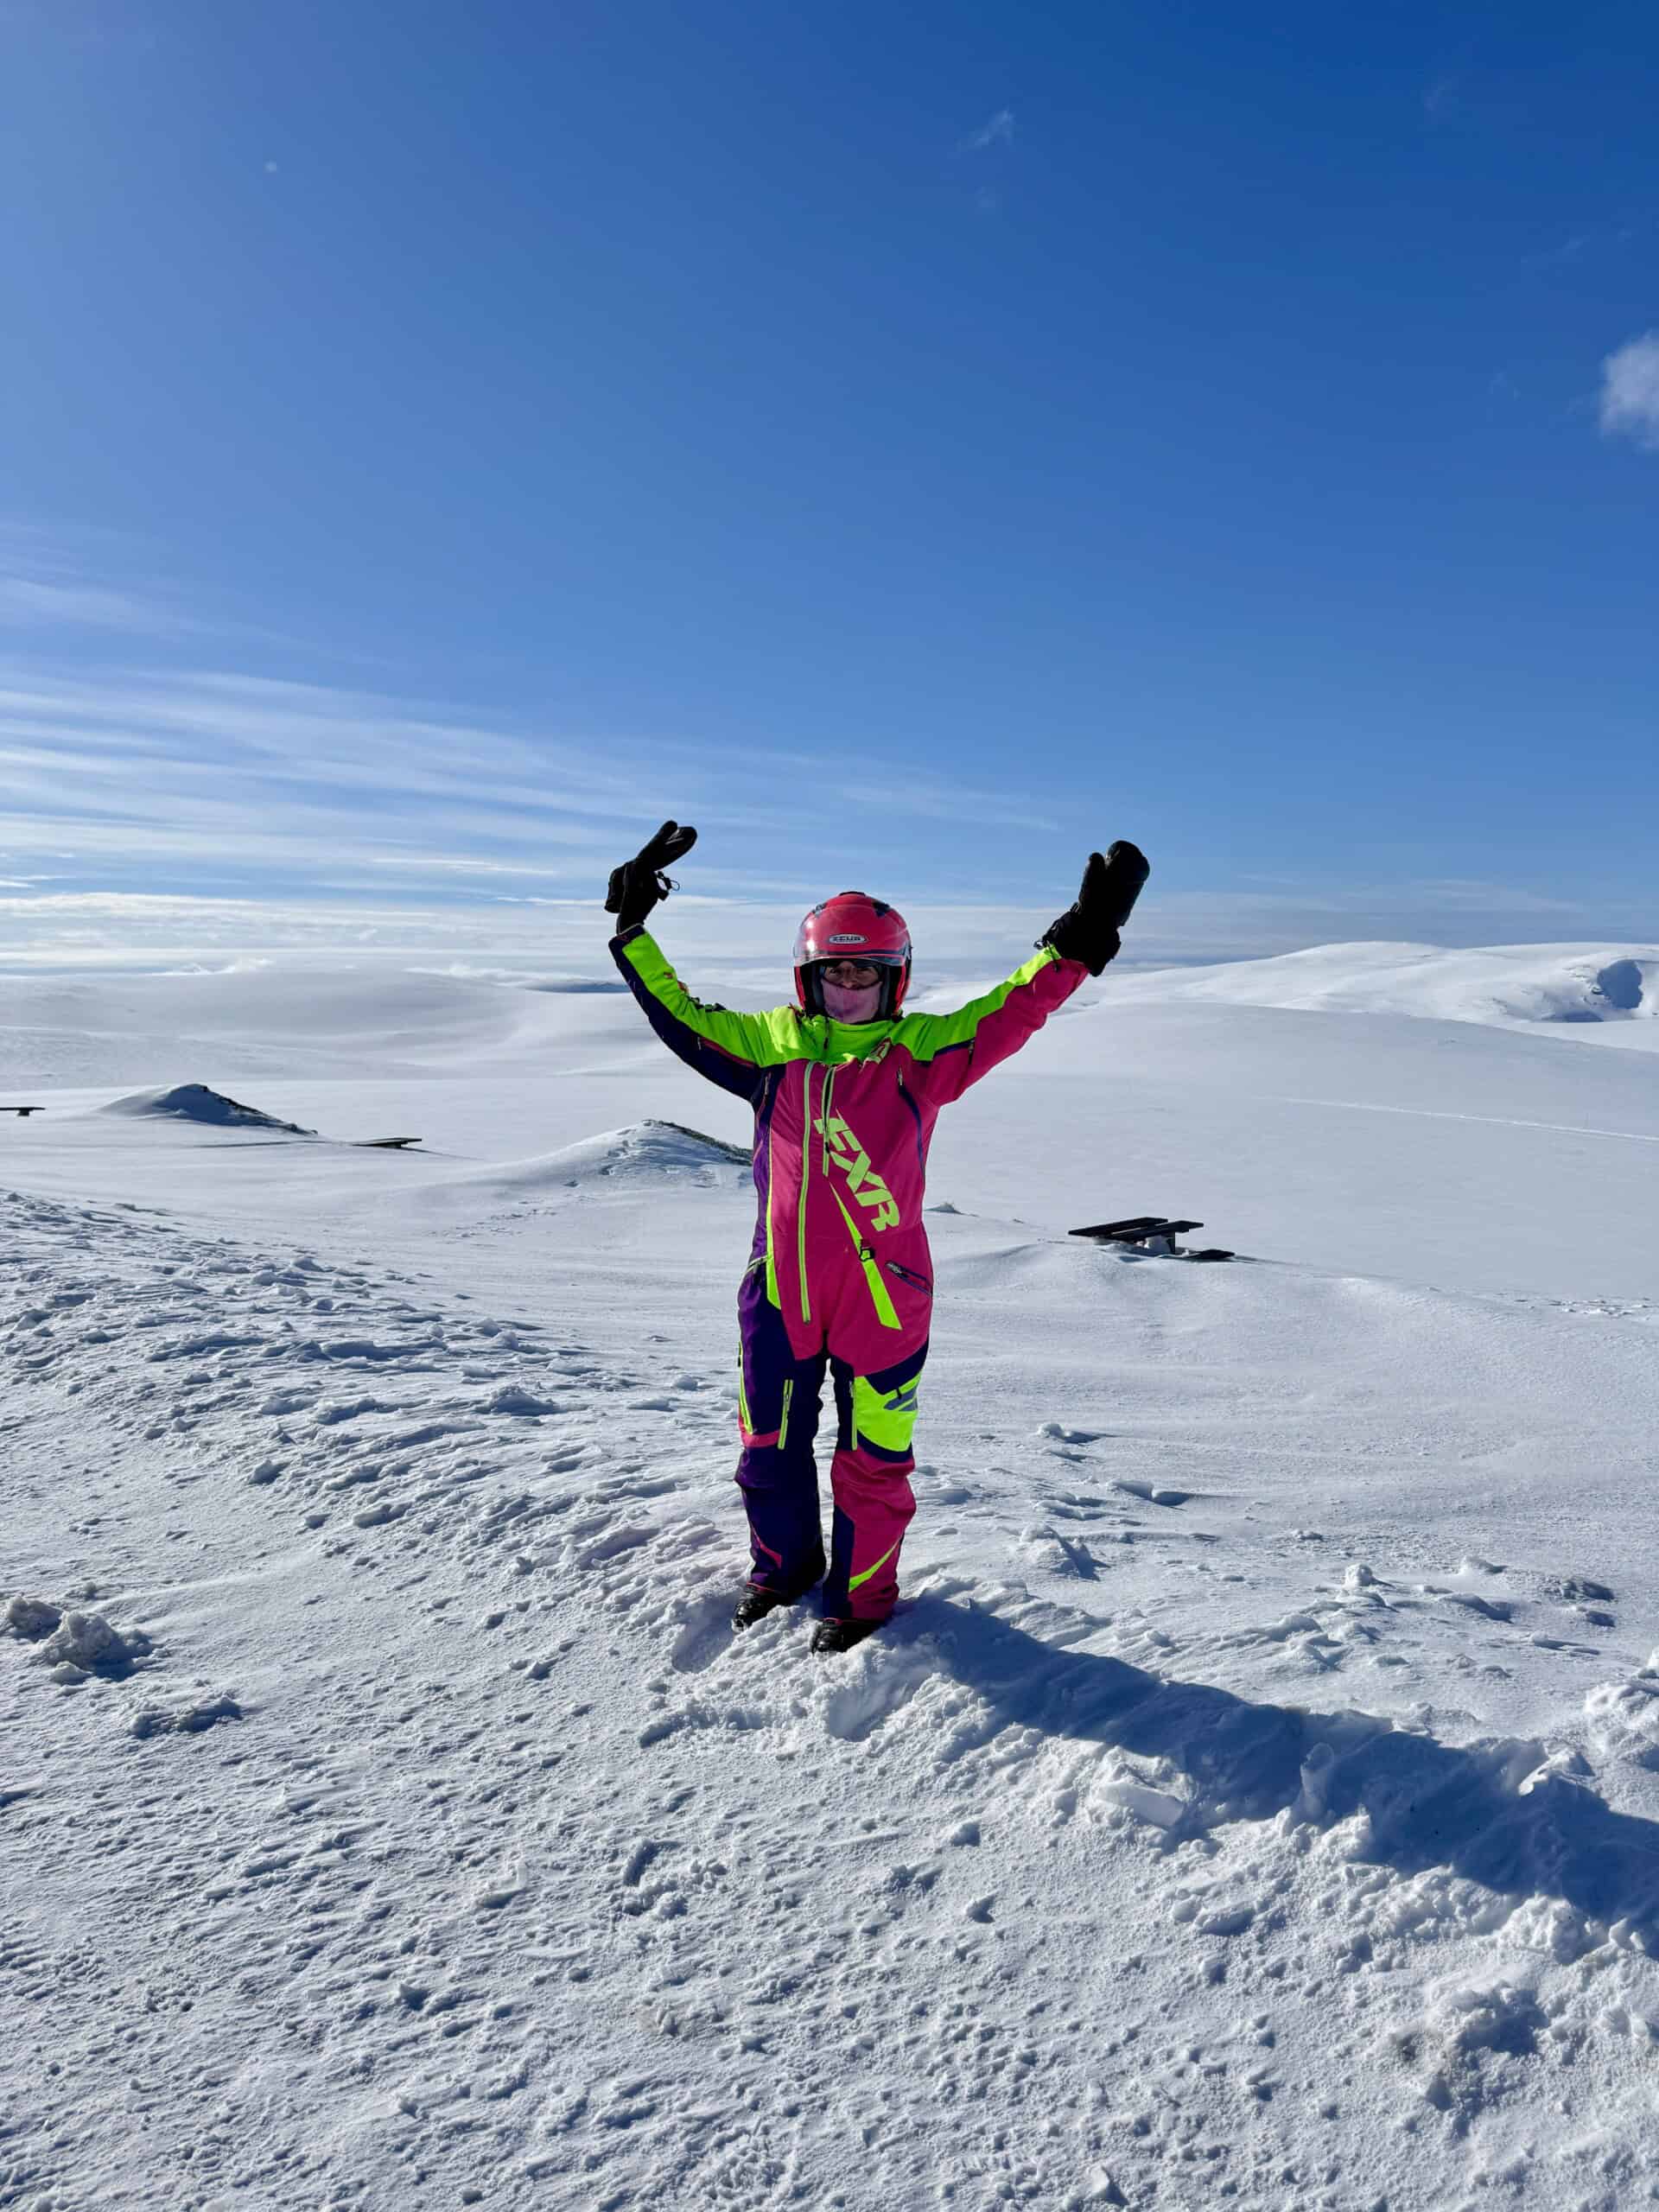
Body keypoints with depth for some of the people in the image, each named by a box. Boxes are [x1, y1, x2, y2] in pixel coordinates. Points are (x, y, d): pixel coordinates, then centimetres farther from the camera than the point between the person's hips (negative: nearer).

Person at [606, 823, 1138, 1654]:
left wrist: (1078, 940, -24)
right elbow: (681, 1017, 10)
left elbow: (1014, 1009, -12)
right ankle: (783, 1563, 44)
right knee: (768, 1444, 19)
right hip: (779, 1288, 3)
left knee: (873, 1459, 10)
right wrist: (634, 927, 8)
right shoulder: (773, 1044, 3)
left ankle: (861, 1591, 33)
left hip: (882, 1294, -3)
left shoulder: (921, 1052, -5)